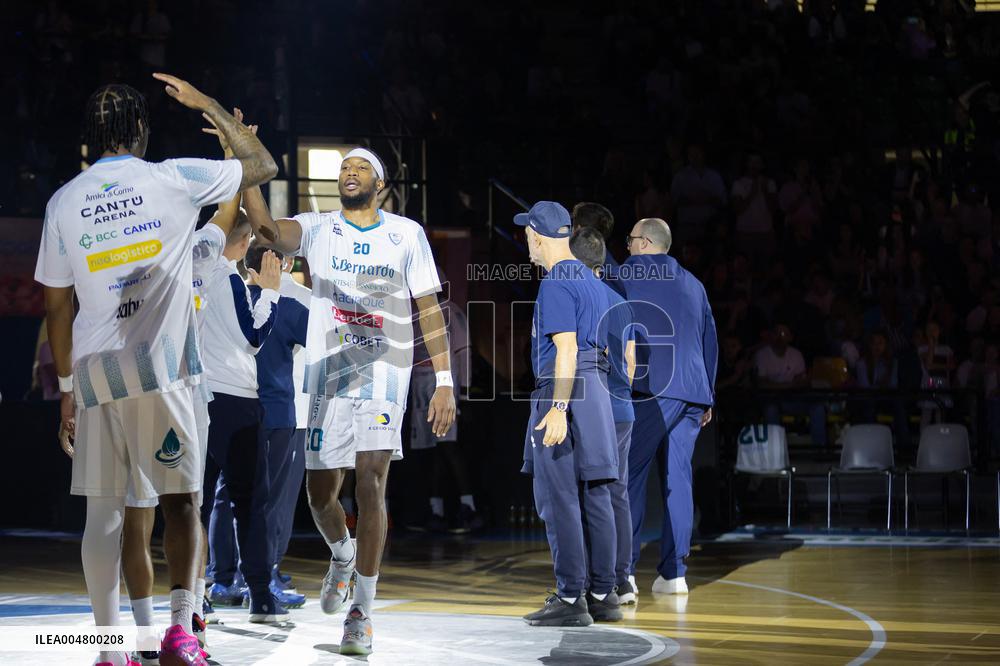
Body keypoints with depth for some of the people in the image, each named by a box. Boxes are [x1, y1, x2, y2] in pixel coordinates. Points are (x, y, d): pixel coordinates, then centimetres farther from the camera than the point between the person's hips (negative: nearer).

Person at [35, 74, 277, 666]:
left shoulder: (65, 202, 8)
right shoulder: (175, 179, 0)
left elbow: (57, 306, 10)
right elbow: (264, 166, 13)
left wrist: (67, 388, 18)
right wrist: (206, 104, 21)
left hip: (93, 372, 3)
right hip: (160, 370, -3)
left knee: (104, 512, 6)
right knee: (180, 501, 5)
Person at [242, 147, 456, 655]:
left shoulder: (406, 234, 6)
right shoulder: (318, 229, 6)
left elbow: (429, 309, 7)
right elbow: (268, 230, -16)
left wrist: (444, 382, 0)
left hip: (384, 370, -2)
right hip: (328, 371, 2)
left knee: (371, 483, -13)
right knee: (320, 493, 6)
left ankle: (361, 613, -8)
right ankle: (342, 557, 40)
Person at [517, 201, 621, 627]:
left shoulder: (556, 284, -10)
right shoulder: (592, 281, 18)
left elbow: (566, 348, -19)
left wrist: (558, 408, -23)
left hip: (564, 390, -9)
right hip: (598, 390, 9)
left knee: (558, 499, -6)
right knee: (594, 497, 10)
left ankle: (570, 598, -7)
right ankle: (602, 595, 12)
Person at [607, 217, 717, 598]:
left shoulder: (625, 277, 2)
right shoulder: (692, 284, 20)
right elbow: (710, 341, 22)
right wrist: (707, 396, 25)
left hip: (649, 391, -5)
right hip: (692, 392, 5)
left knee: (630, 476, -5)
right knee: (678, 479, 6)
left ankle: (624, 569, -12)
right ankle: (674, 573, 4)